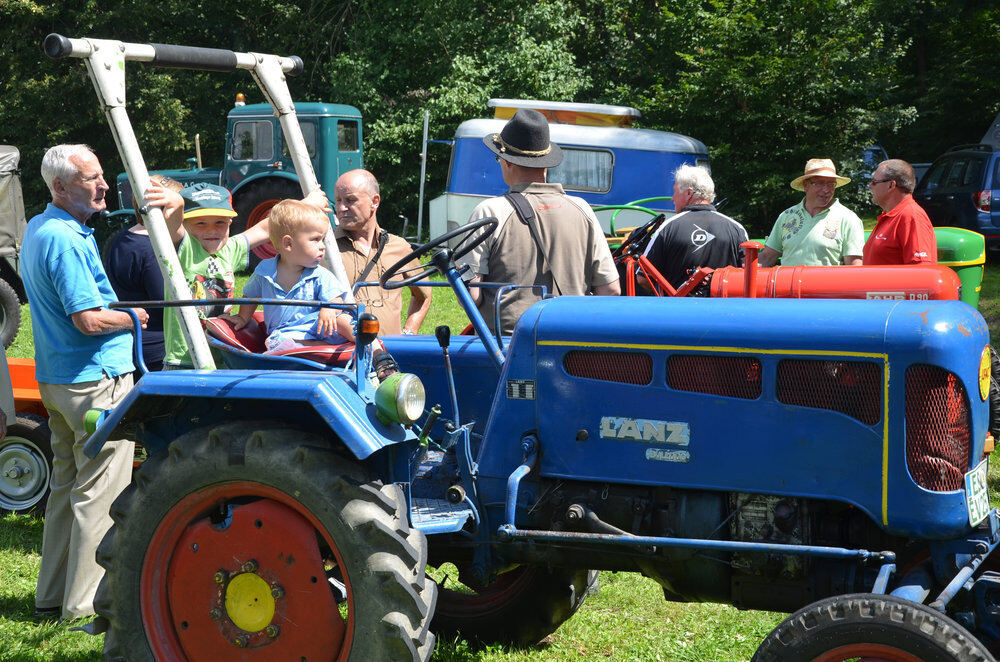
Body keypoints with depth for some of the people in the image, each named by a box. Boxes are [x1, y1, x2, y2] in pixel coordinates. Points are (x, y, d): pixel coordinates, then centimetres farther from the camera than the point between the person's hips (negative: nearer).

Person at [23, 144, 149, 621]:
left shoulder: (37, 228, 12)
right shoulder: (67, 240, -20)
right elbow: (89, 320, -24)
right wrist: (133, 317, -7)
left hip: (56, 378, 10)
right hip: (96, 380, -10)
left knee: (67, 484, 16)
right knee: (100, 492, -2)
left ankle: (53, 595, 24)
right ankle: (88, 602, 3)